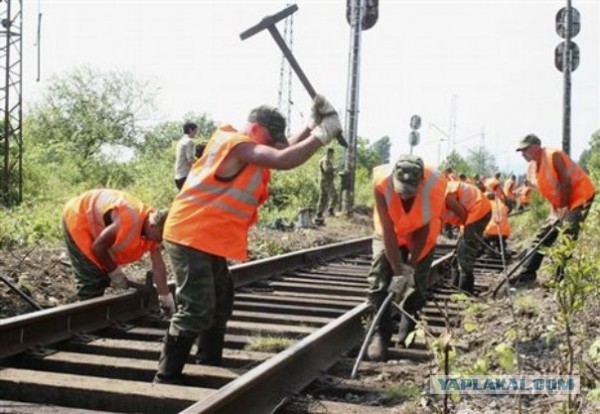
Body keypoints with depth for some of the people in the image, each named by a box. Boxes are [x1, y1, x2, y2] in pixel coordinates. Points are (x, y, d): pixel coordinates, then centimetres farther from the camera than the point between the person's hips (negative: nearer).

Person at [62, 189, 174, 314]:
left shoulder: (154, 221, -13)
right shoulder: (129, 222, -40)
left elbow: (158, 265, -4)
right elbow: (97, 247, -27)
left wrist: (165, 297, -2)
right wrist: (115, 272, -13)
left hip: (94, 222, 9)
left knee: (103, 277, 13)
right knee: (92, 279, -13)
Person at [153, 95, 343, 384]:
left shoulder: (245, 148, 13)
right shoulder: (238, 144, -17)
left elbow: (285, 152, 19)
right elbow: (284, 160, -28)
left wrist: (312, 127, 7)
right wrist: (322, 135, -19)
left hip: (207, 239, 11)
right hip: (190, 237, -11)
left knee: (221, 302, 20)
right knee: (197, 310, -14)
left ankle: (210, 362, 32)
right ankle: (166, 377, -8)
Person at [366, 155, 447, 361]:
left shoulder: (435, 184, -36)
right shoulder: (382, 182, -37)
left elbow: (424, 230, -22)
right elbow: (387, 230, -32)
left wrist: (410, 265, -20)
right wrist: (398, 270, -31)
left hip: (420, 234, 0)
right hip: (390, 232, 0)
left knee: (417, 281, 1)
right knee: (379, 279, -12)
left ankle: (408, 328, 24)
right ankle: (380, 333, -4)